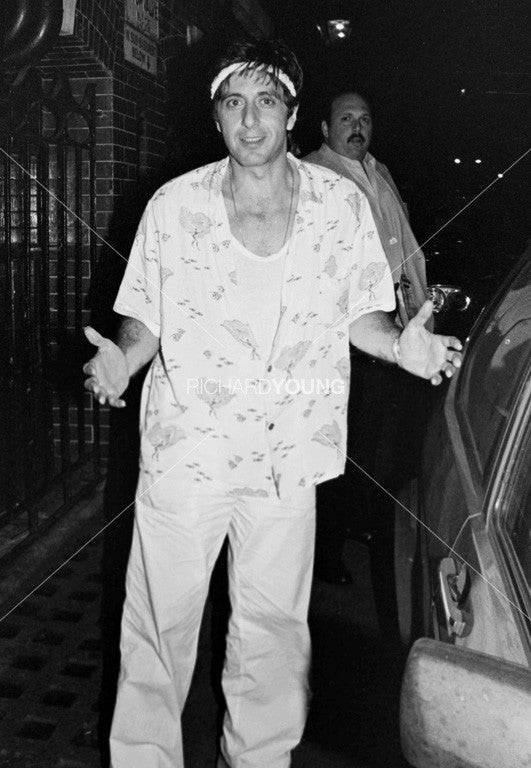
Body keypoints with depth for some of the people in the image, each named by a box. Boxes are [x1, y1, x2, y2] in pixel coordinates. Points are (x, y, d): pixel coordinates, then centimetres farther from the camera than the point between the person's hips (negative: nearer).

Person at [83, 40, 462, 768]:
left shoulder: (342, 204, -2)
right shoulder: (174, 205, -4)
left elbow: (359, 314, 7)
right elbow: (146, 320, 3)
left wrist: (401, 345, -13)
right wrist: (120, 359, -18)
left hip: (288, 454, 1)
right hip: (184, 448, -1)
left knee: (275, 625, 15)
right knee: (160, 622, 9)